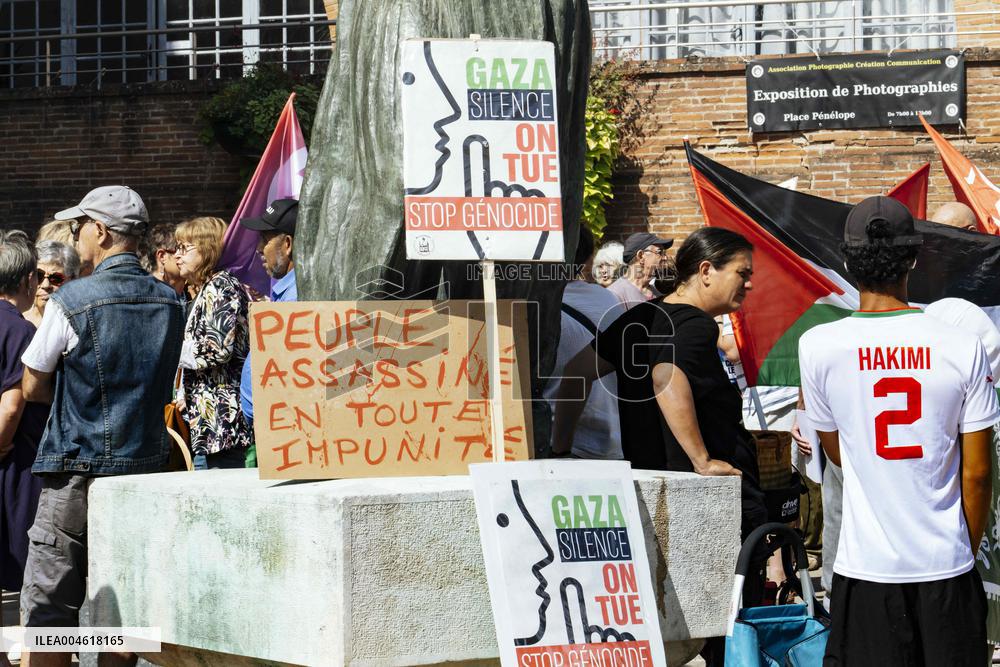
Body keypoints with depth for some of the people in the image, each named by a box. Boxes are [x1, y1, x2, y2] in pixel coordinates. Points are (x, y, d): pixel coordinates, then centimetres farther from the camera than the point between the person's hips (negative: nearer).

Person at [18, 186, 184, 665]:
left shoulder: (71, 301, -12)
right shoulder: (169, 301, 4)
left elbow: (31, 388, -3)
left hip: (77, 470, -5)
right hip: (146, 463, 6)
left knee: (47, 608, 0)